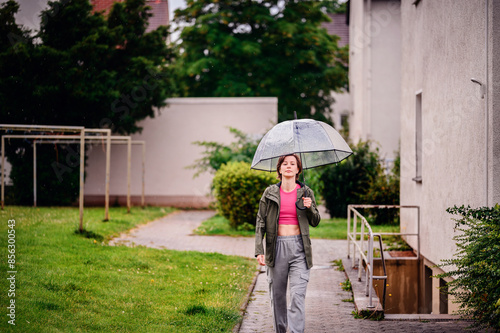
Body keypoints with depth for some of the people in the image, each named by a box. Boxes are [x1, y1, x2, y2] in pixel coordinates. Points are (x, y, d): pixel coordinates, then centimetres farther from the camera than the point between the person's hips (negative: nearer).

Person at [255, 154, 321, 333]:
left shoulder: (306, 193, 6)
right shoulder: (270, 193, 5)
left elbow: (315, 222, 11)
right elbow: (260, 222, 5)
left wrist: (310, 208, -11)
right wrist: (259, 250, -3)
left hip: (299, 247, -1)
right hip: (277, 247, 1)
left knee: (298, 294, -10)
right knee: (277, 293, 7)